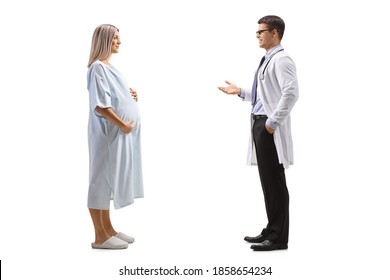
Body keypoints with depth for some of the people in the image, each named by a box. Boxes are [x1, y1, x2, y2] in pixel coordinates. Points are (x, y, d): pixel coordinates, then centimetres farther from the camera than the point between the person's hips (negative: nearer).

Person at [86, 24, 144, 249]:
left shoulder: (109, 67, 15)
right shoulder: (98, 68, -14)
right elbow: (100, 105, -21)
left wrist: (131, 96, 7)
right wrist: (122, 124, -17)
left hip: (119, 133, 10)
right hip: (108, 133, -10)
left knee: (109, 180, 14)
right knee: (101, 180, -3)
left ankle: (108, 228, 24)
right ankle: (100, 236, 5)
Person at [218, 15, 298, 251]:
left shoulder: (281, 60, -12)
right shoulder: (267, 60, 18)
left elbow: (291, 94, -24)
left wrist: (273, 121, -23)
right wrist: (240, 92, 15)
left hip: (271, 128, -10)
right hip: (260, 124, 10)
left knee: (275, 182, -3)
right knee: (267, 181, 15)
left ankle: (278, 238, 6)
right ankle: (271, 231, 26)